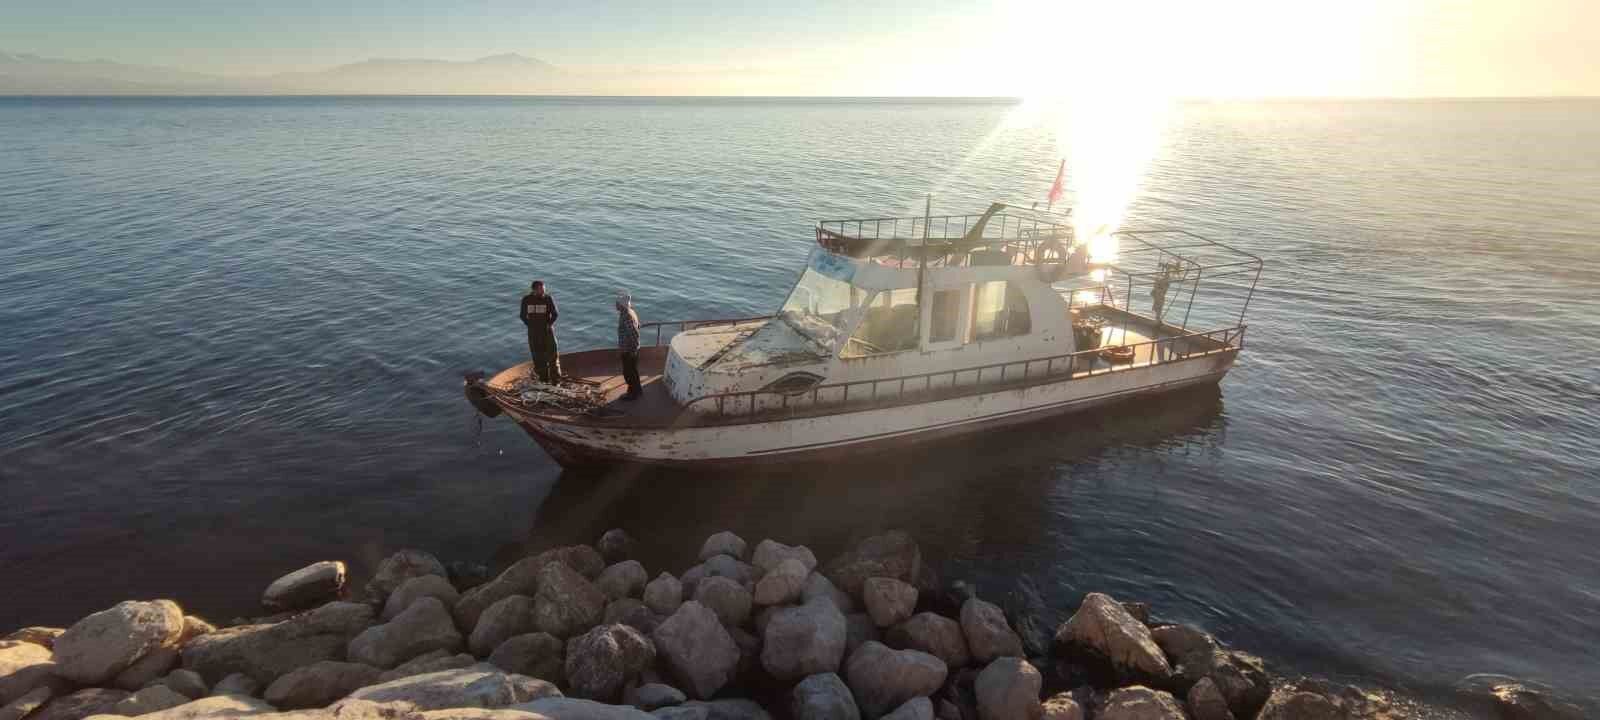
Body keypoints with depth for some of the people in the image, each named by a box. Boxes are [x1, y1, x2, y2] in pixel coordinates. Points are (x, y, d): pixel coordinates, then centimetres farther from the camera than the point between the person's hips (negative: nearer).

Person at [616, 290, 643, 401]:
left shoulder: (626, 316, -27)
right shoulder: (630, 312, 4)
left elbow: (635, 333, -30)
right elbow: (637, 326, 18)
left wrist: (633, 349, -23)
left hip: (629, 350, -10)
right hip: (631, 348, 10)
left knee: (628, 372, 5)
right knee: (633, 370, 22)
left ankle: (633, 393, 17)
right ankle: (637, 389, 35)